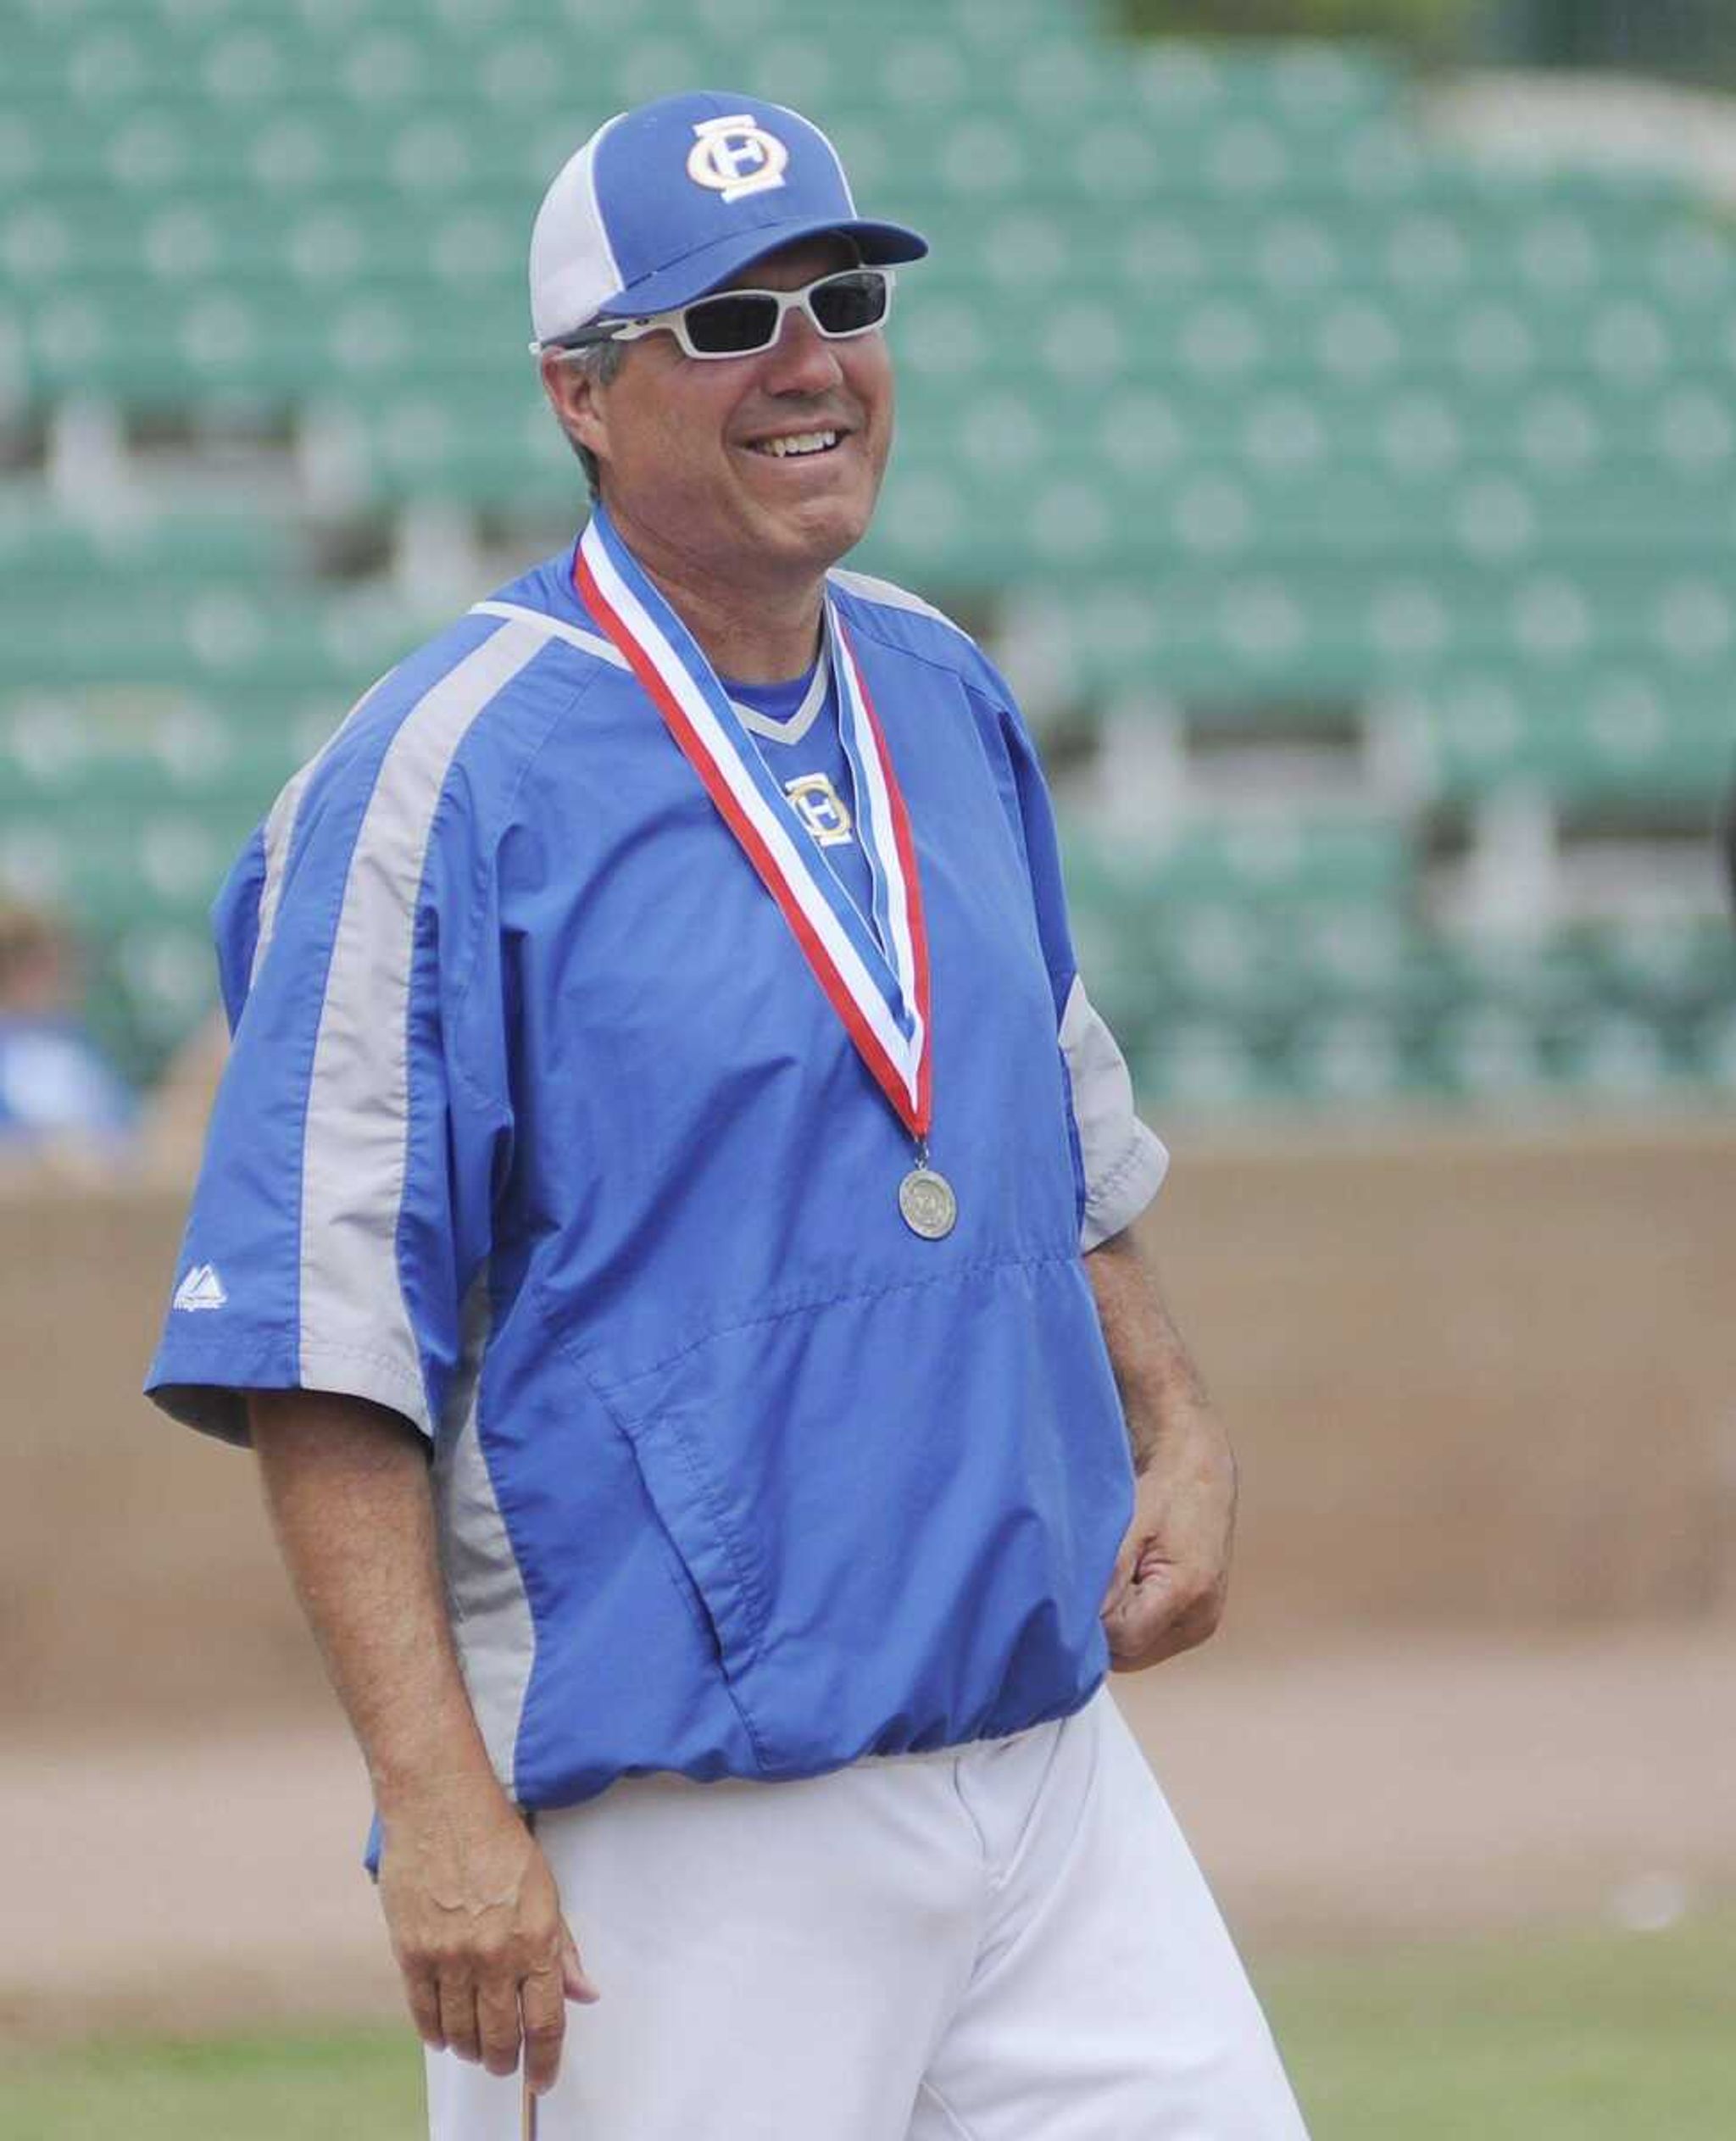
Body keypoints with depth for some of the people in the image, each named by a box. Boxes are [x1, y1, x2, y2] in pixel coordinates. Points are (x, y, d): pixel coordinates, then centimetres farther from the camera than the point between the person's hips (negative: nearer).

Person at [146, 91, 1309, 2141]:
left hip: (1042, 1738, 7)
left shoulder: (948, 700, 13)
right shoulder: (441, 782, -10)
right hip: (672, 1828, -7)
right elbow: (322, 1346, -14)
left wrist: (1175, 1428, 9)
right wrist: (437, 1801, -21)